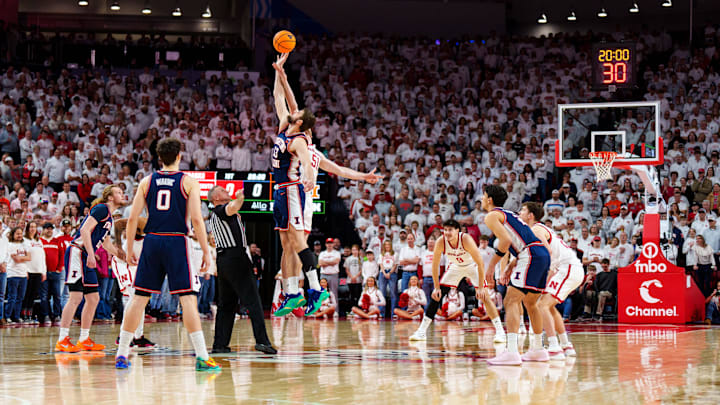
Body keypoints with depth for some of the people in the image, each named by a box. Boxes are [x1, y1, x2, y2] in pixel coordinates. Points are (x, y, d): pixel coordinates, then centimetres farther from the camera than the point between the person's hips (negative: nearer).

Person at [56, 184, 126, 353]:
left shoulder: (109, 217, 20)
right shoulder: (101, 209, -9)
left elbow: (106, 243, 34)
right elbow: (85, 230, -20)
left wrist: (123, 255, 35)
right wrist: (91, 255, -25)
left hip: (87, 257, 10)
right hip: (77, 253, -10)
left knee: (93, 298, 10)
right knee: (76, 296, -15)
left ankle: (84, 340, 16)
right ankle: (62, 340, -15)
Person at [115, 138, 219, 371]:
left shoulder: (147, 182, 9)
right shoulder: (188, 182, 2)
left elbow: (132, 218, 6)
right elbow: (196, 219, -6)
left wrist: (130, 249, 13)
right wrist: (206, 251, -2)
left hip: (152, 241, 3)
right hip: (177, 242, -3)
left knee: (139, 298, 9)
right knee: (188, 298, -5)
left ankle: (122, 354, 10)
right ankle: (202, 357, -10)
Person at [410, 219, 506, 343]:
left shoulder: (466, 239, -35)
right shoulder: (441, 242, -26)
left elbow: (480, 264, -30)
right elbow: (435, 265, -12)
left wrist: (480, 288, -31)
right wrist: (437, 288, -14)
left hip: (472, 266, -3)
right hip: (455, 266, 3)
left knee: (484, 297, -16)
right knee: (436, 296, -5)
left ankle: (499, 331, -10)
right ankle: (421, 331, 1)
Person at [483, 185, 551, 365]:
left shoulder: (492, 216, 1)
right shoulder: (508, 215, 30)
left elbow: (506, 240, -14)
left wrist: (492, 264, -6)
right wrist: (511, 266, 25)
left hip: (531, 256, -9)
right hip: (544, 254, 9)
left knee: (511, 301, -13)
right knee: (530, 303, 23)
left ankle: (511, 352, -26)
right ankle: (538, 349, 31)